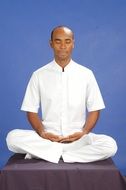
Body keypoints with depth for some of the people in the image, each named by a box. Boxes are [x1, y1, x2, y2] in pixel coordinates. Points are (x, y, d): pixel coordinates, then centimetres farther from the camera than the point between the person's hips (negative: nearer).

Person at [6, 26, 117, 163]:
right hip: (47, 137, -1)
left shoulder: (86, 74, 5)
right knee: (13, 137, -26)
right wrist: (42, 132, -14)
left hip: (77, 138, 1)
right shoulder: (39, 75, 5)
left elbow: (94, 109, 7)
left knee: (110, 145, -28)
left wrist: (84, 132, -12)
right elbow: (31, 111, 5)